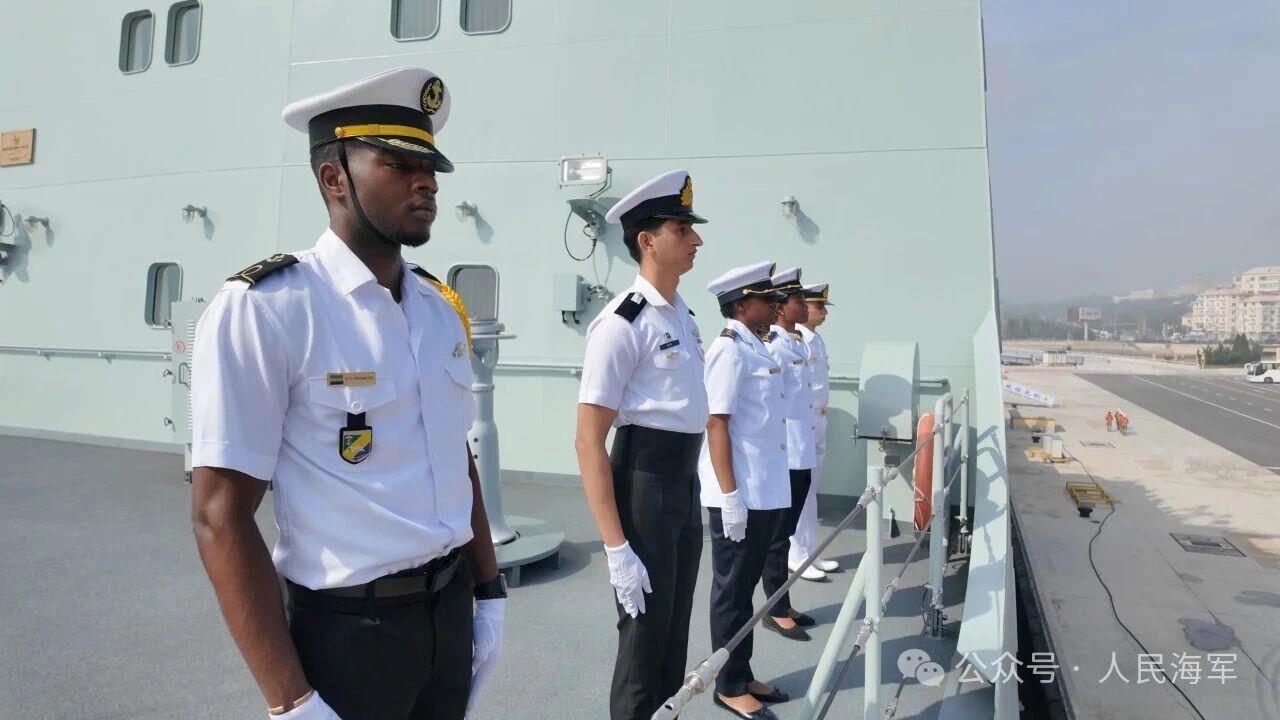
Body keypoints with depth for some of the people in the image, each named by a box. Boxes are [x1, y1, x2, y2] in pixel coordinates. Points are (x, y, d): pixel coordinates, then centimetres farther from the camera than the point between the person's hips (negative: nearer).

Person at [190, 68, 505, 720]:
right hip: (346, 627, -6)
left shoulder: (442, 308, 4)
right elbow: (220, 516, -16)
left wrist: (489, 593, 11)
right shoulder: (262, 310, -17)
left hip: (451, 609, 6)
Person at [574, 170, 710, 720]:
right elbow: (588, 442, -20)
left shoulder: (683, 315, 11)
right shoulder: (623, 323, -17)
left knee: (675, 632, 21)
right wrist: (616, 547, -23)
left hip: (686, 480, 8)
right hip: (644, 480, -8)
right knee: (645, 637, 6)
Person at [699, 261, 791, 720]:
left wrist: (767, 492, 18)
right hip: (740, 496, -9)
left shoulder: (756, 348, 13)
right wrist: (731, 496, -21)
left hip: (765, 492, 9)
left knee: (746, 585, 18)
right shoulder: (730, 349, -14)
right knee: (731, 590, 6)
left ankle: (743, 675, 33)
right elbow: (716, 424, -19)